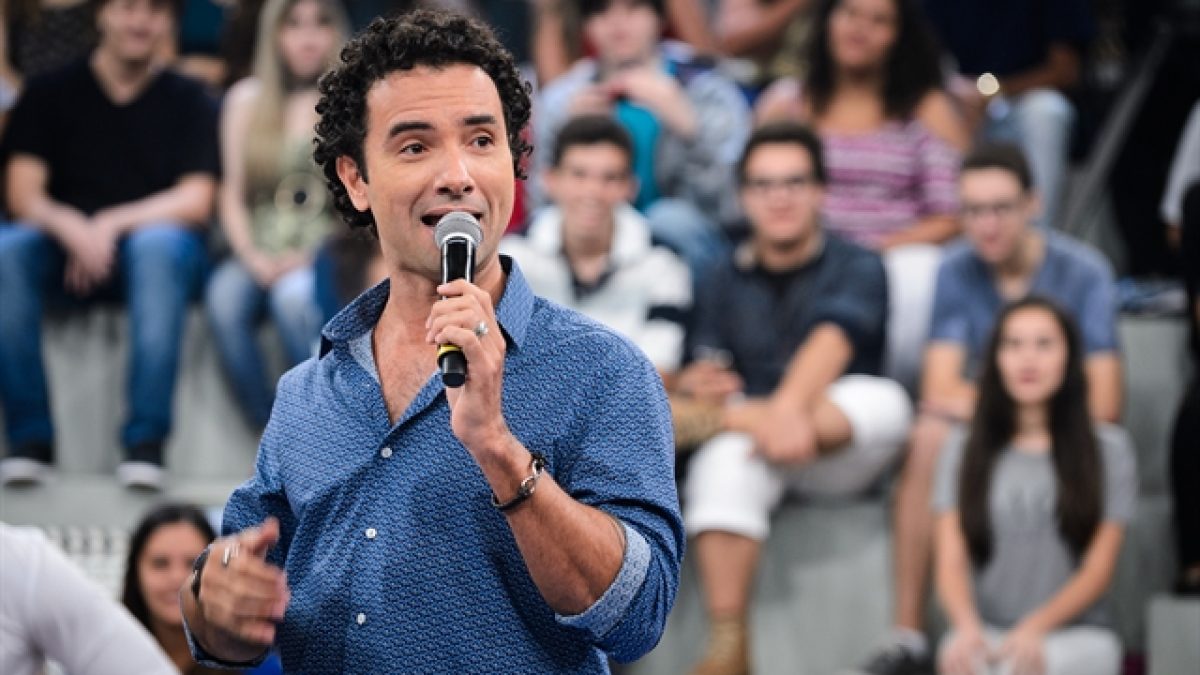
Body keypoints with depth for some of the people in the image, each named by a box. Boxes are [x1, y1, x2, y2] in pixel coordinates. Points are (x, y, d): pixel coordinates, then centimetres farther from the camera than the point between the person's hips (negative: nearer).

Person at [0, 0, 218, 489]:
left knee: (160, 245, -37)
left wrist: (111, 225, -18)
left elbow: (195, 202, -3)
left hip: (156, 244, -1)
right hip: (65, 248, 1)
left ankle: (145, 442, -37)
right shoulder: (51, 95, 9)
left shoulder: (188, 103, 7)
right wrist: (72, 228, -24)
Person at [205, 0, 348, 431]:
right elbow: (232, 193, 10)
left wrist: (312, 256, -13)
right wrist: (252, 257, -9)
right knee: (224, 299, -32)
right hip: (262, 252, 2)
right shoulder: (247, 100, 14)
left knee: (292, 296, -36)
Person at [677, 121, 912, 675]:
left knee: (885, 402, -34)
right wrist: (698, 385, -23)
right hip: (750, 447, 1)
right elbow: (705, 370, 4)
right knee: (722, 467, -35)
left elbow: (831, 342, -18)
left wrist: (787, 408, -38)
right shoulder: (727, 282, 14)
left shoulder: (856, 269, 2)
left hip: (838, 449, -1)